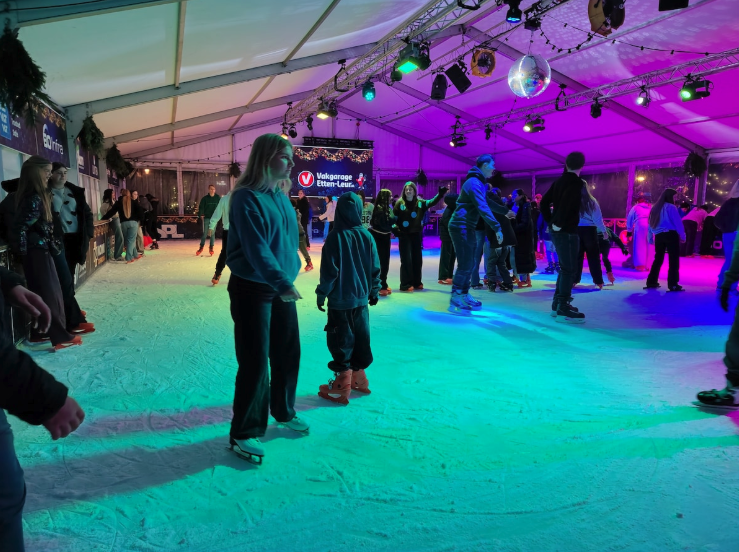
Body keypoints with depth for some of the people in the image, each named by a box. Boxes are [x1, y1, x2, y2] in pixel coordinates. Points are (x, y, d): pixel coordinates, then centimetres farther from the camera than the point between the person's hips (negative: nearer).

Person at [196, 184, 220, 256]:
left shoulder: (218, 198, 2)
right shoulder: (205, 198, 0)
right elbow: (201, 207, -1)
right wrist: (201, 214, -12)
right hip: (206, 218, 0)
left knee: (212, 233, 6)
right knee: (205, 233, 2)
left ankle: (211, 248, 15)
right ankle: (201, 247, 14)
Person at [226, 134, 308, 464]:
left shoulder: (281, 197, 8)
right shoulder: (246, 198, -16)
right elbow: (256, 249, -25)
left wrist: (289, 276, 11)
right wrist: (282, 282, -31)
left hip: (282, 288, 8)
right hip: (252, 290, -8)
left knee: (288, 353, 16)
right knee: (255, 362, -3)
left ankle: (283, 411, 38)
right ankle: (244, 433, 12)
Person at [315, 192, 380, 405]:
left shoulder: (335, 237, -14)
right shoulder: (367, 236, 0)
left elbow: (329, 271, -13)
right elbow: (375, 268, 6)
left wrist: (321, 294, -2)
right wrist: (374, 290, 18)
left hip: (340, 299, -5)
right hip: (361, 298, 5)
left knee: (341, 341, 1)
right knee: (360, 338, 16)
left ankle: (342, 387, 7)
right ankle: (358, 378, 29)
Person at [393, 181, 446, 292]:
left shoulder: (420, 203, 5)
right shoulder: (400, 203, -3)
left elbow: (432, 202, -2)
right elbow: (394, 218, -2)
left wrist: (440, 194, -16)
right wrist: (395, 229, -15)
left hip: (417, 235, 4)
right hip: (405, 236, -4)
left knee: (417, 259, 10)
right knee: (406, 260, -4)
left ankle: (417, 282, 21)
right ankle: (406, 284, 0)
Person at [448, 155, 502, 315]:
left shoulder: (480, 183, 17)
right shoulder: (474, 183, -17)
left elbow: (488, 202, 30)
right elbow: (483, 208, -25)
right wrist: (497, 228, -28)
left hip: (468, 228, 10)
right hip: (461, 227, -10)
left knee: (470, 264, 13)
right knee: (465, 264, -11)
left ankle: (464, 295, 22)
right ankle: (455, 301, -7)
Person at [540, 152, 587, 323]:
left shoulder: (559, 181, 12)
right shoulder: (576, 183, -13)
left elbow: (544, 203, 15)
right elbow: (566, 204, -29)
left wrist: (550, 221, 15)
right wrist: (558, 224, -21)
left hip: (557, 231, 9)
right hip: (567, 231, -9)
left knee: (565, 267, 18)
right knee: (569, 269, -4)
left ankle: (557, 304, 24)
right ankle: (563, 309, -3)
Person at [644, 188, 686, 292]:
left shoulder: (655, 208, 13)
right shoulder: (671, 207, -6)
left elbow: (650, 224, 14)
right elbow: (678, 222, -9)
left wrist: (650, 238, 17)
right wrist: (682, 236, -3)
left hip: (658, 236, 6)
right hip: (671, 235, -6)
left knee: (658, 259, 14)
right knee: (673, 260, -4)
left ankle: (651, 282, 15)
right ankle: (673, 284, -9)